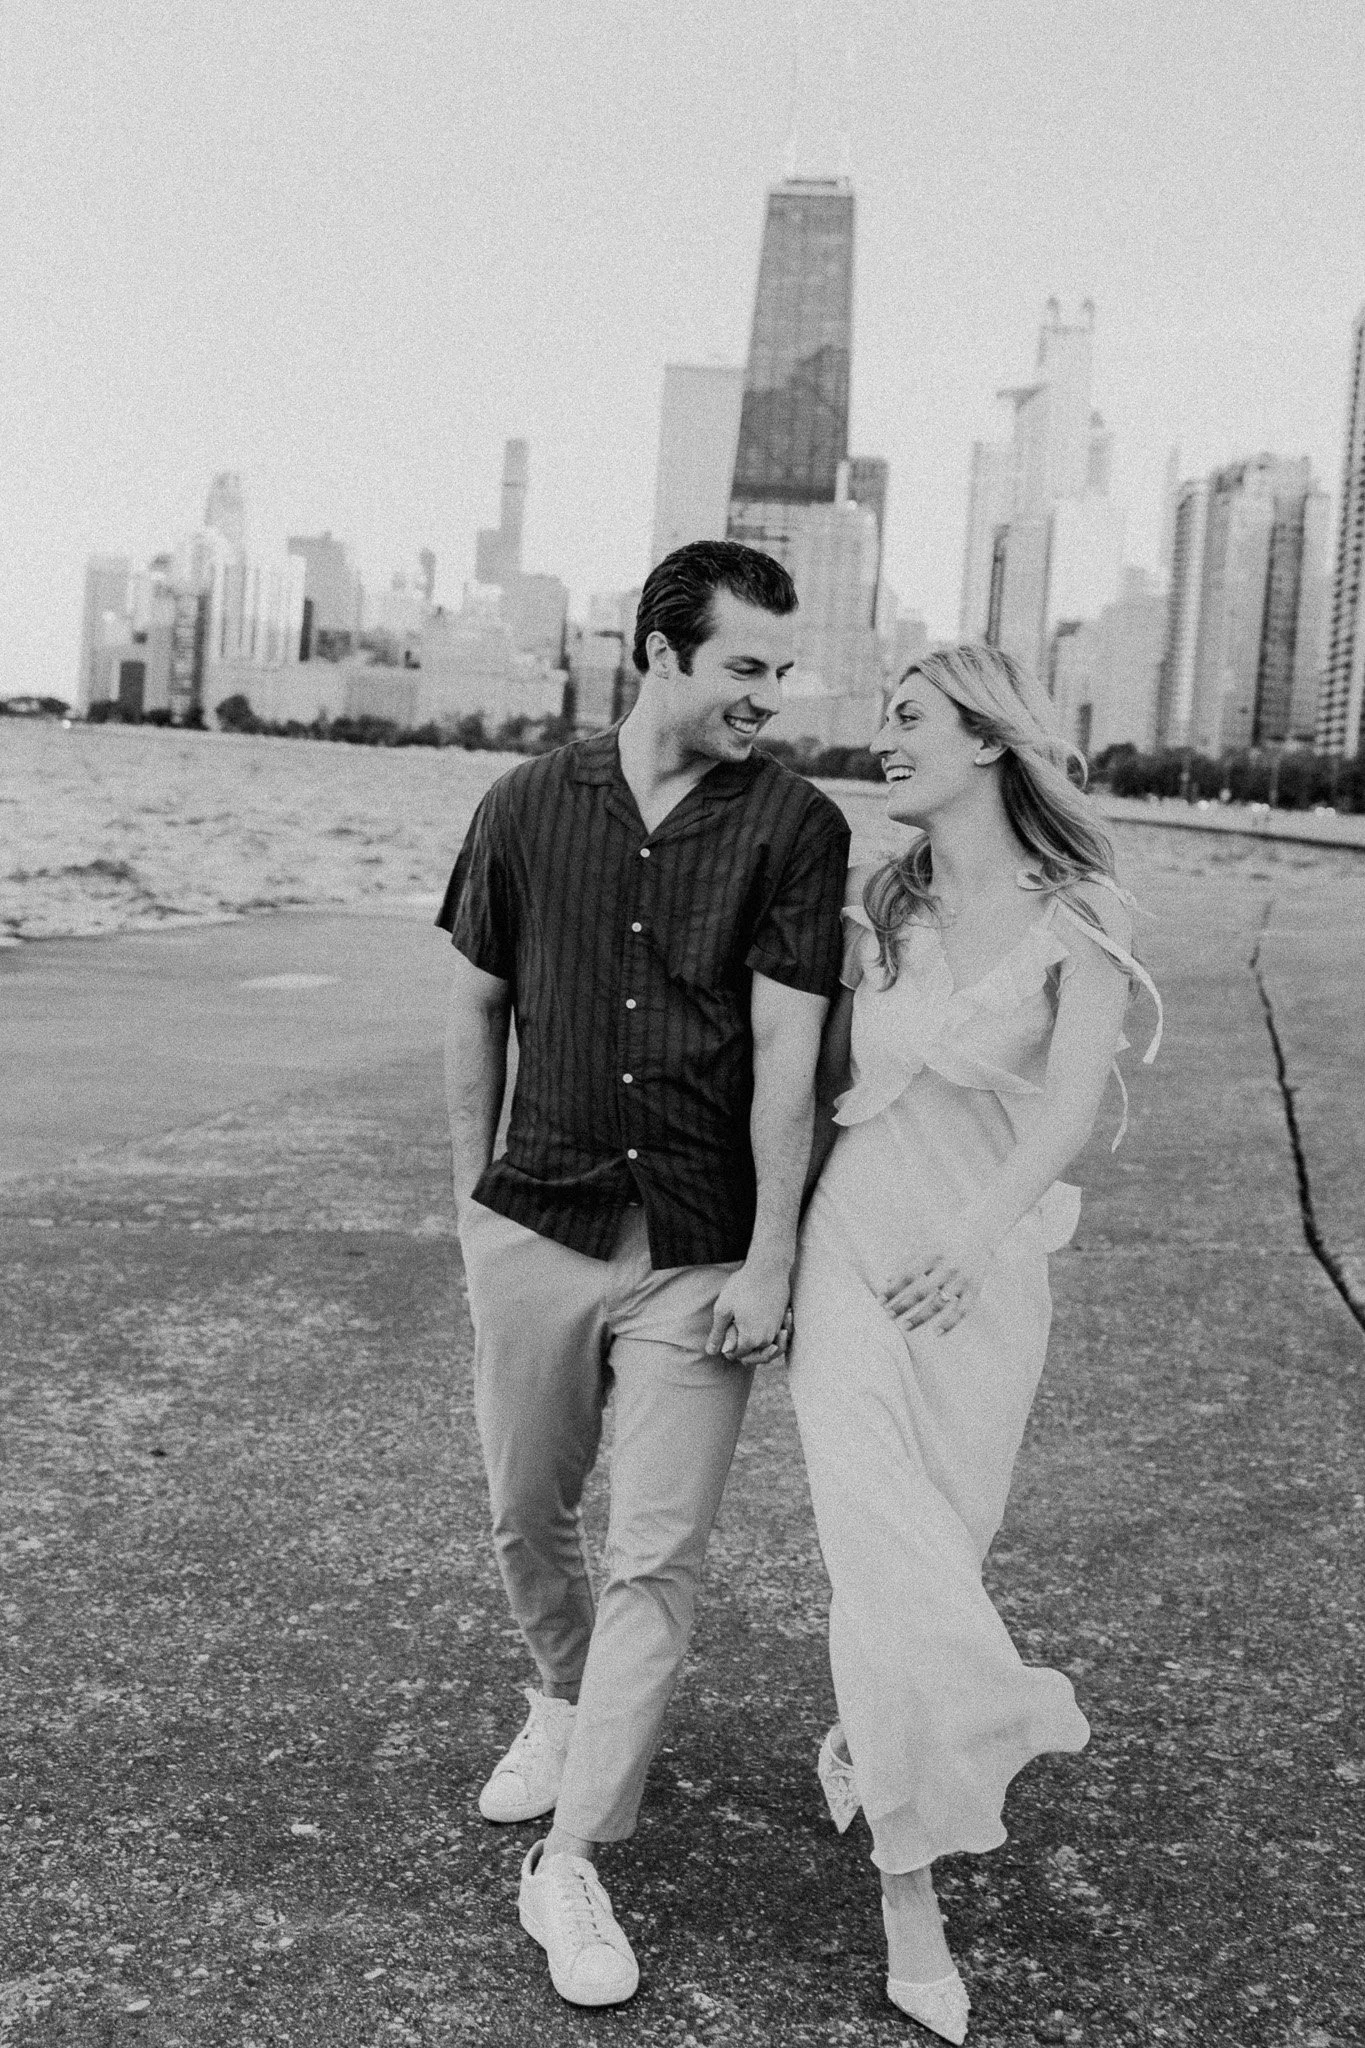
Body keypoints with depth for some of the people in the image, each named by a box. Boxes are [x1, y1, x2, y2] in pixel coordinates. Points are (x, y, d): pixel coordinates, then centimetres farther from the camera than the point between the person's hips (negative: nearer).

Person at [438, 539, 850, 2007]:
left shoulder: (794, 826, -6)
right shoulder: (529, 807, 1)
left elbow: (786, 1053, -9)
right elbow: (477, 1008, 10)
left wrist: (768, 1262, -11)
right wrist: (471, 1194, 11)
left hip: (698, 1254, -2)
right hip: (537, 1227, 3)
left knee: (656, 1558, -1)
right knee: (525, 1516, 17)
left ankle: (571, 1862, 13)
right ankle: (562, 1702, 46)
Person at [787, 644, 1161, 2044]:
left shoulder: (1077, 922, -4)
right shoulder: (872, 907, 5)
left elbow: (1070, 1104, -15)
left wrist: (977, 1235, -31)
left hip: (984, 1269, -1)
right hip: (853, 1240, 1)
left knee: (937, 1544, 8)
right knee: (888, 1538, -11)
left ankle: (865, 1742, 38)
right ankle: (910, 1895, 0)